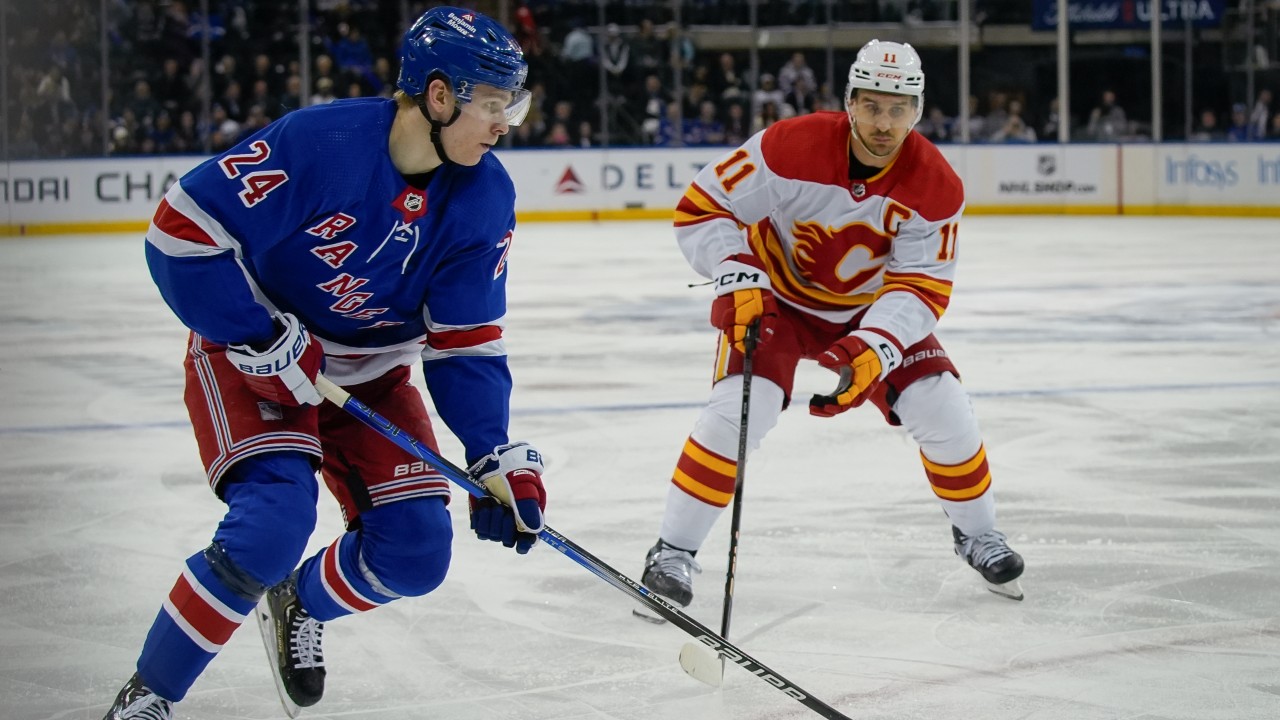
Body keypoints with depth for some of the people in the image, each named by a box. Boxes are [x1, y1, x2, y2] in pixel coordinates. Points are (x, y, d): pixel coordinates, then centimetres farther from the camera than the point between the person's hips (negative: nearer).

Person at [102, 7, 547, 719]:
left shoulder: (485, 198, -12)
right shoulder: (318, 142, -29)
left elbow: (466, 341, -7)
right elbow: (183, 230, -25)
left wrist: (496, 457, -18)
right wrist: (265, 341, -26)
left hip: (369, 374, 6)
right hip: (252, 359, -5)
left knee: (414, 551, -5)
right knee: (273, 522, -26)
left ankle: (299, 607, 28)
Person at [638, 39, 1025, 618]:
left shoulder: (935, 185, -22)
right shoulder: (791, 147, -30)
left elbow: (921, 287, -19)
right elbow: (700, 207, -22)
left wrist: (874, 349, -35)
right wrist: (739, 281, -33)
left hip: (871, 306, 3)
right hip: (776, 295, -3)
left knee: (943, 411, -8)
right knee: (740, 408, -24)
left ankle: (975, 532, 20)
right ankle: (674, 550, -10)